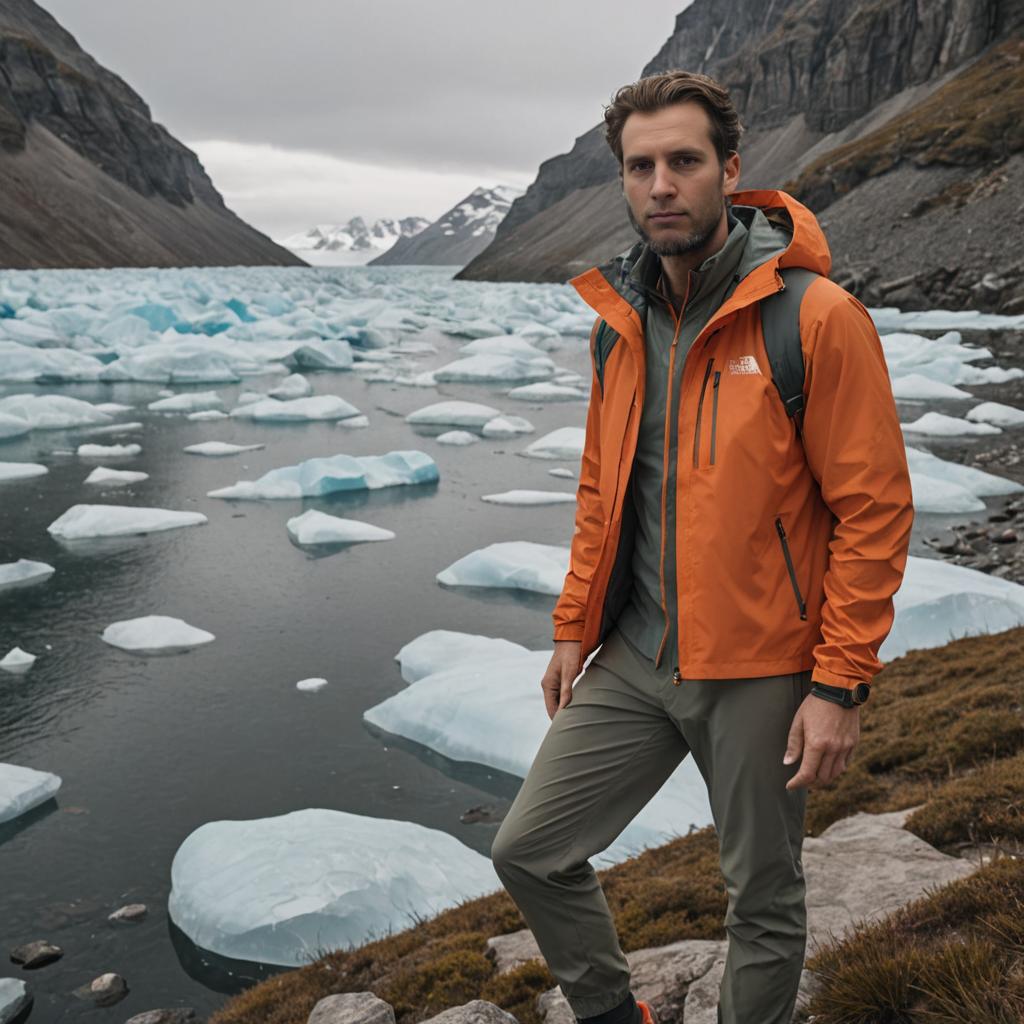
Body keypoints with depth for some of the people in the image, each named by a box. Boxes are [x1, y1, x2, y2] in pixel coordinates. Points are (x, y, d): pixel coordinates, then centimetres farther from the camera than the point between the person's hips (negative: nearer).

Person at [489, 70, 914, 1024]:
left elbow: (874, 511, -14)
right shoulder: (618, 321, 5)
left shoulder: (815, 316, -15)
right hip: (633, 659, 6)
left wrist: (839, 684, -15)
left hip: (760, 672, -5)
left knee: (764, 902, 12)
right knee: (528, 849, 10)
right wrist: (573, 630, 11)